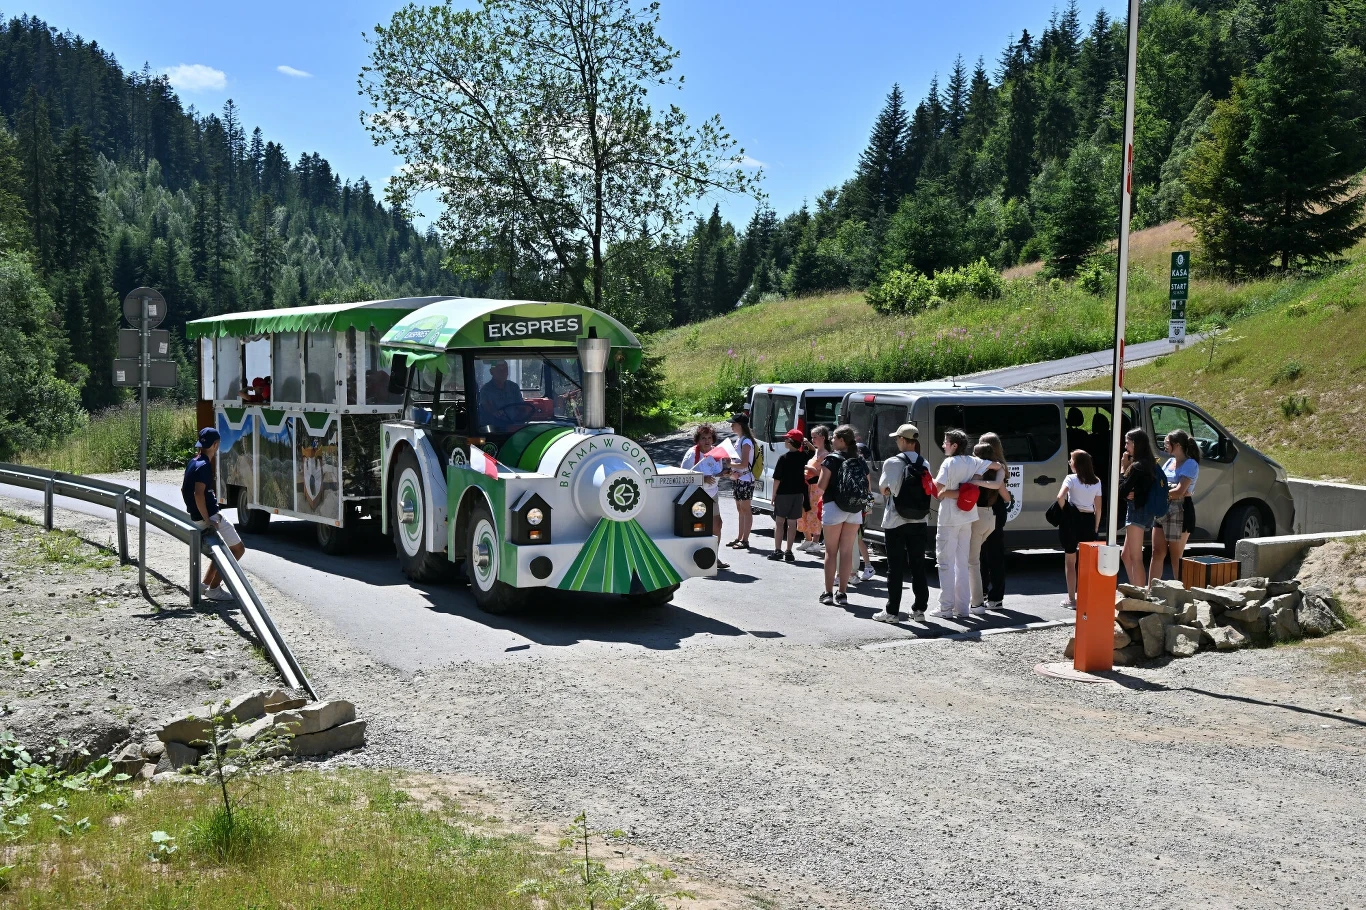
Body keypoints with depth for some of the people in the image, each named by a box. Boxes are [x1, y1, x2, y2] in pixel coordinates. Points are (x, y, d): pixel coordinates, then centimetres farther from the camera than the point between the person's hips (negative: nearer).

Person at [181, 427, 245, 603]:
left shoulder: (193, 462, 11)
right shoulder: (204, 466, -19)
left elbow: (184, 489, 22)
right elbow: (198, 494, -29)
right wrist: (208, 521, -26)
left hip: (196, 517, 10)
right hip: (209, 517, -10)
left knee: (222, 550, 24)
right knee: (238, 549, -2)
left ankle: (206, 584, 23)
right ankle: (214, 588, -2)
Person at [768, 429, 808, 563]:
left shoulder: (783, 458, -12)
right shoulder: (803, 457, 0)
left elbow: (777, 479, -12)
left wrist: (774, 495, -5)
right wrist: (806, 444, 12)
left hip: (783, 493, -4)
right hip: (798, 494, 4)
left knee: (779, 522, 6)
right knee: (792, 523, 7)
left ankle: (777, 551, 4)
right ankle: (789, 552, 7)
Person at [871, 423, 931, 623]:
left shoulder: (892, 463, -12)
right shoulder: (924, 464, 4)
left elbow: (884, 489, -6)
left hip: (896, 522, -5)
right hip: (919, 522, 5)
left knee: (895, 568, 0)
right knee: (918, 566, 10)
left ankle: (892, 611, 3)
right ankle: (919, 609, 13)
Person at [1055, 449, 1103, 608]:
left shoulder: (1071, 479, -8)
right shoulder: (1096, 482, 6)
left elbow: (1060, 497, -23)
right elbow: (1098, 507, 7)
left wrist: (1064, 512, -7)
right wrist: (1096, 527, 13)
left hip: (1072, 520, -4)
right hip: (1089, 521, 4)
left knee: (1070, 561, 6)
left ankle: (1071, 599, 7)